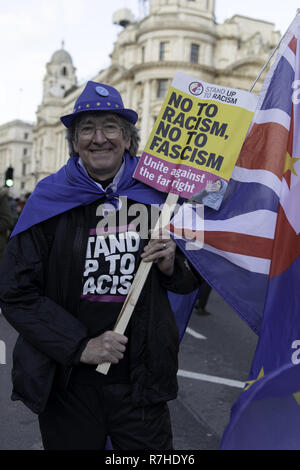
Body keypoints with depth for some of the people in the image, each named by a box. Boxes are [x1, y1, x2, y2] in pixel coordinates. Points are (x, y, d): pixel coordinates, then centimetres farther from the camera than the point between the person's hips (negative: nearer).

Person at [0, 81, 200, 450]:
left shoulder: (153, 195, 1)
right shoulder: (51, 199, -5)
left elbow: (189, 282, 12)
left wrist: (171, 266, -11)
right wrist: (79, 346, -14)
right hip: (67, 385, -1)